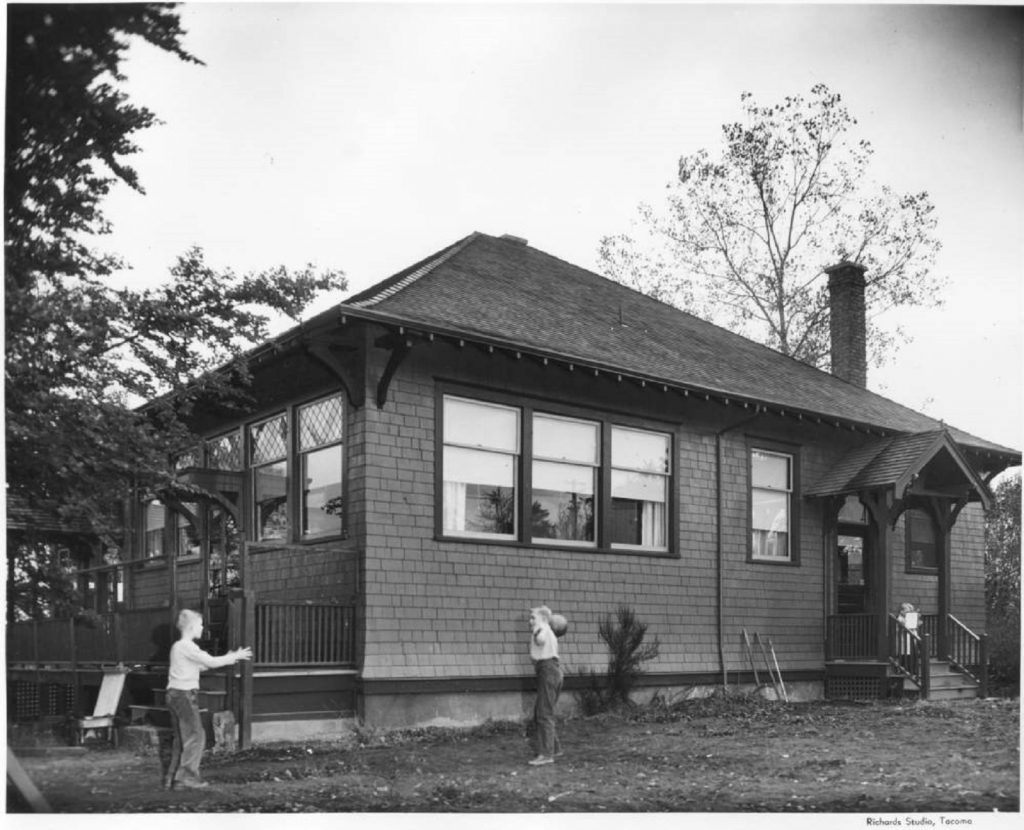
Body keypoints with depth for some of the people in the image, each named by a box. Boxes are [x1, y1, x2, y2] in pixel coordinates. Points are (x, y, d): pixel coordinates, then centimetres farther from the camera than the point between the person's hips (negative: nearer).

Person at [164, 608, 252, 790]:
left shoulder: (178, 646, 17)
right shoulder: (187, 647, -14)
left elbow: (201, 666, 21)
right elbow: (211, 662, -16)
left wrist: (227, 659, 17)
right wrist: (235, 657, -4)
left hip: (175, 694, 10)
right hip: (185, 694, -10)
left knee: (181, 738, 12)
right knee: (195, 735, -6)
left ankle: (172, 778, 14)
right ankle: (186, 775, -6)